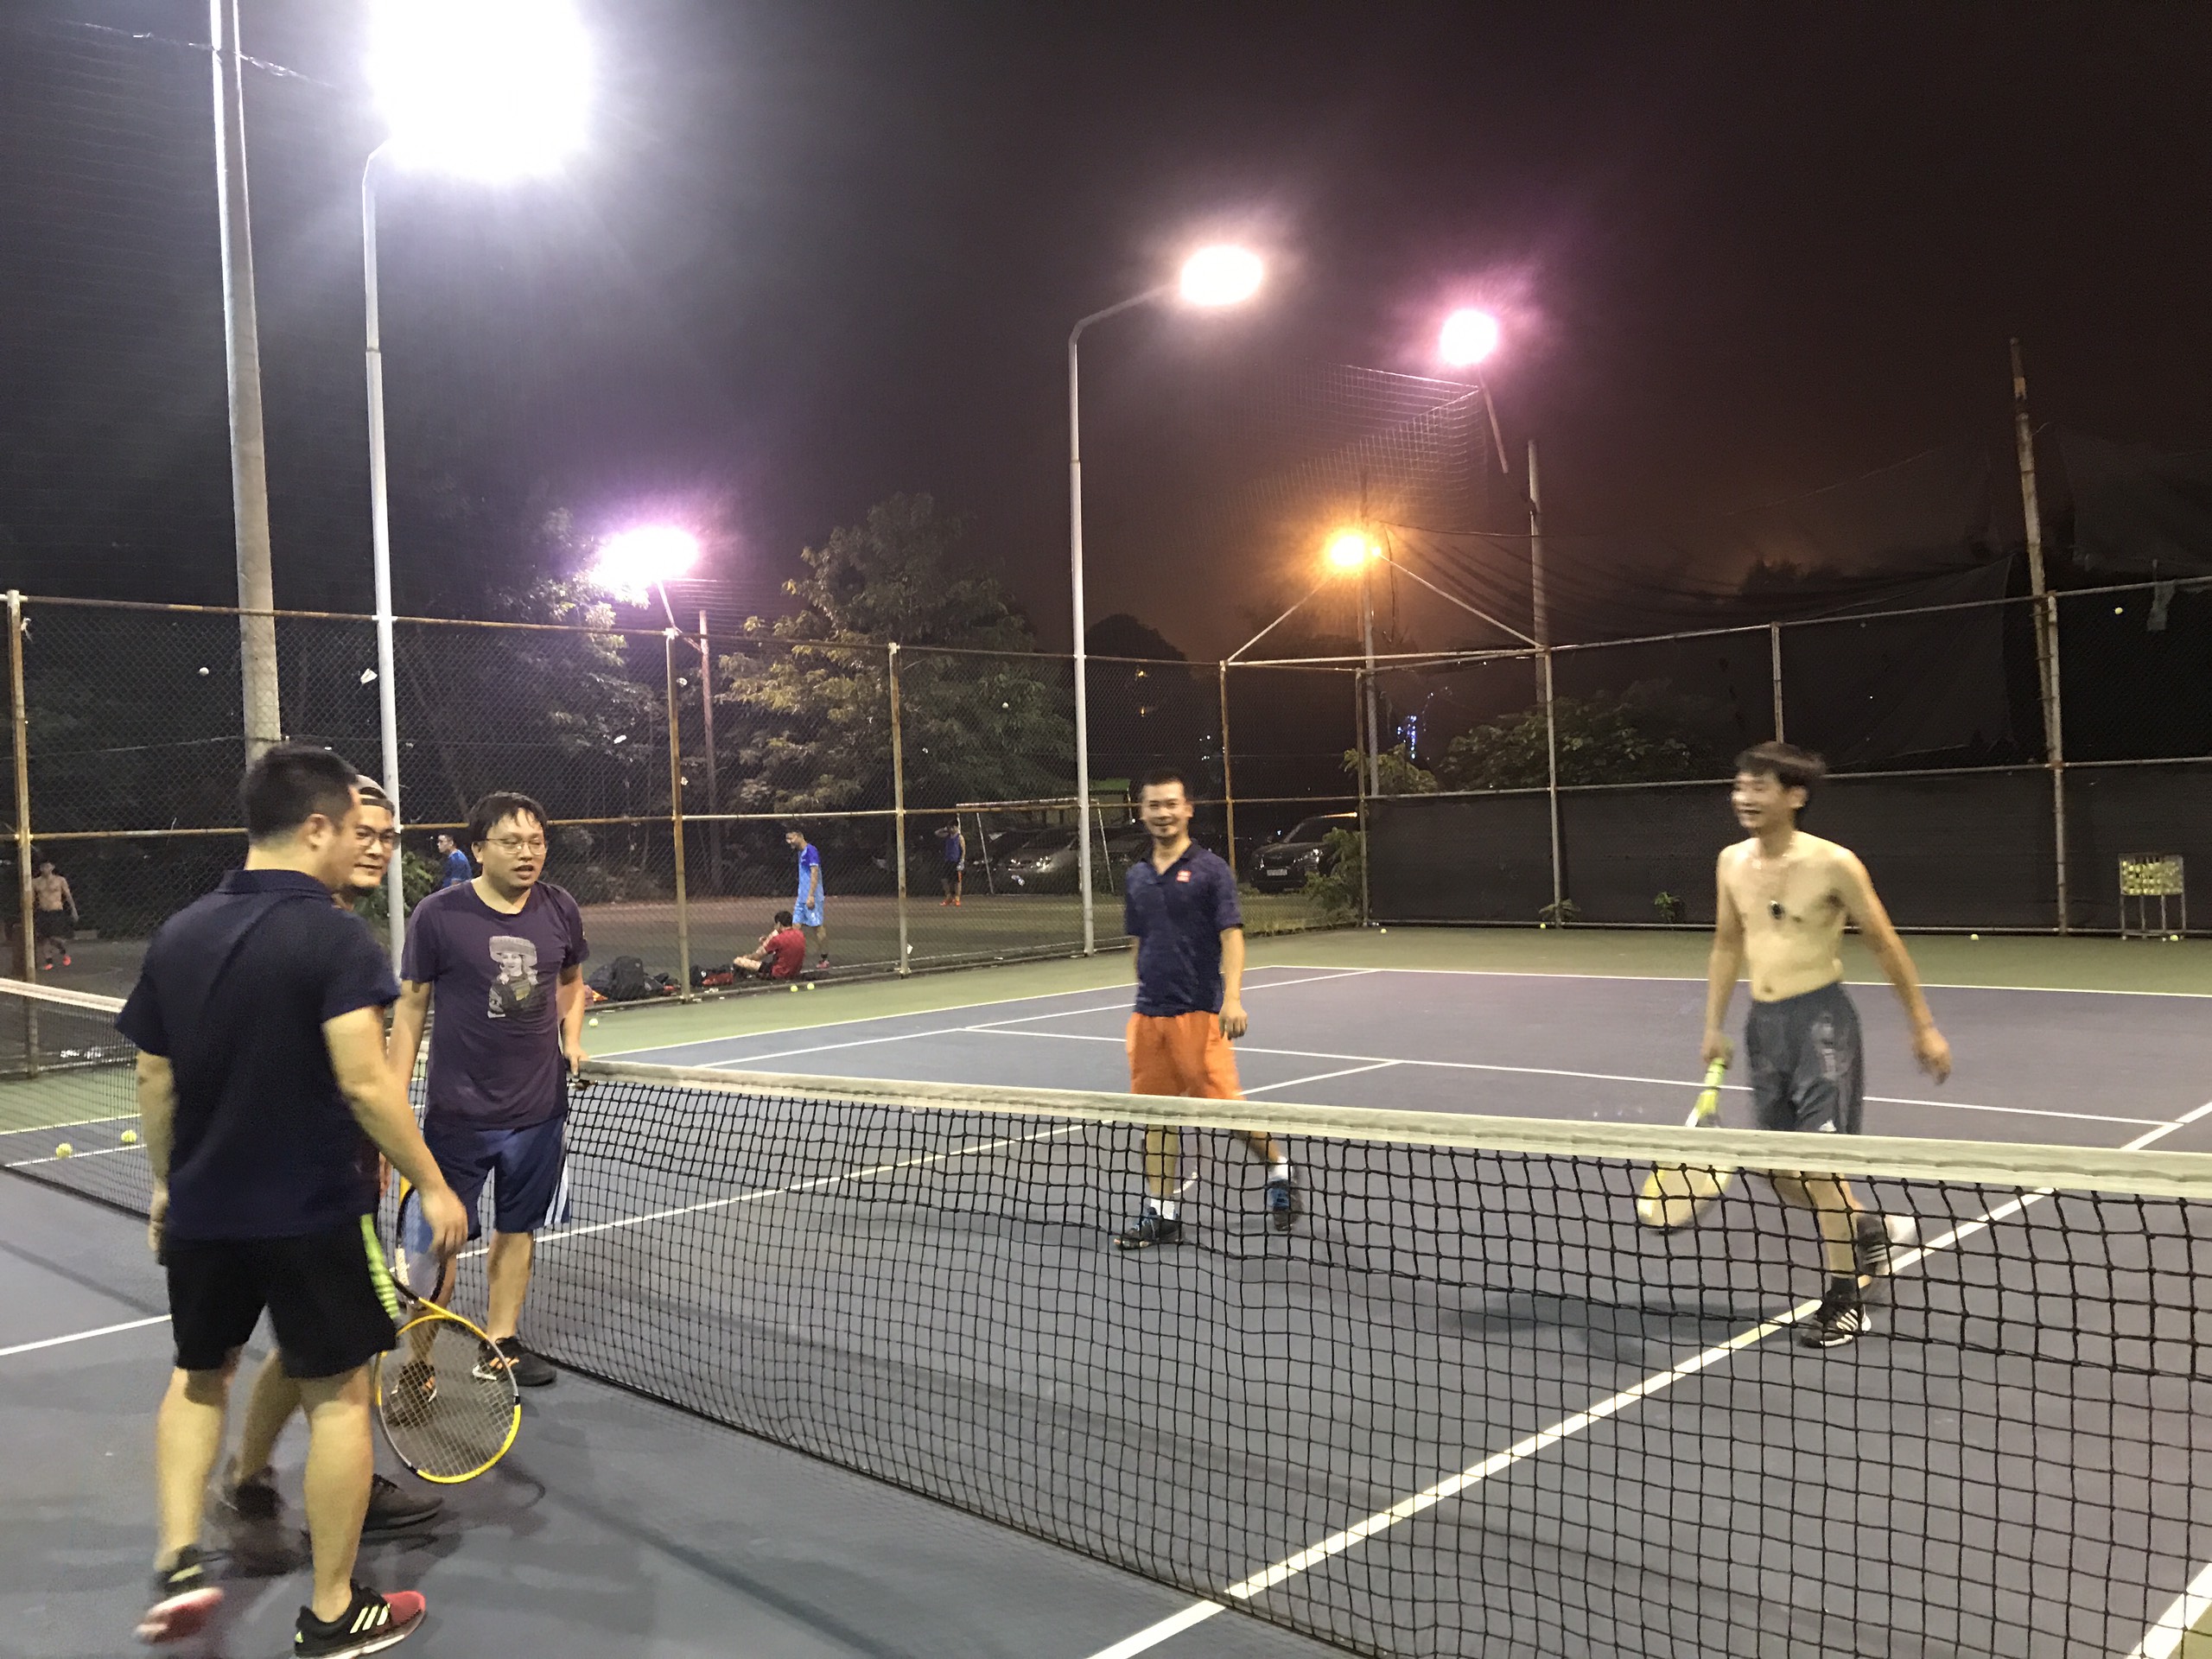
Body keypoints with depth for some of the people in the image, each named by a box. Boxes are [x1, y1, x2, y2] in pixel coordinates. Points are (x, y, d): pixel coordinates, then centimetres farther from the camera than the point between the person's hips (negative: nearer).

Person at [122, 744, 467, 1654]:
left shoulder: (178, 933, 3)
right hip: (314, 1213, -6)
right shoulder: (333, 938, -17)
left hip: (202, 1210, 6)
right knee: (337, 1395, 8)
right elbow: (364, 1082, -23)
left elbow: (154, 1079, 8)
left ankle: (178, 1562, 18)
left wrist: (165, 1182, 21)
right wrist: (433, 1185, -15)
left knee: (199, 1373, 27)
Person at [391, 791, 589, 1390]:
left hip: (538, 1107, 4)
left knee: (517, 1228, 15)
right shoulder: (438, 915, -11)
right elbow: (411, 1008, -4)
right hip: (458, 1111, -4)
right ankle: (416, 1357, 16)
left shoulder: (560, 910, 0)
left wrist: (571, 1038, 1)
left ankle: (502, 1341, 29)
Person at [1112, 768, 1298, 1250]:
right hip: (1149, 1014, 5)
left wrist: (1232, 998, -21)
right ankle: (1162, 1214, 16)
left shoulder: (1210, 869, -5)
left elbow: (1231, 935, -11)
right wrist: (1146, 993, 16)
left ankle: (1279, 1171, 21)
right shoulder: (1138, 876, 11)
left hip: (1198, 1012, -5)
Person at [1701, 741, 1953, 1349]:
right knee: (1780, 1171, 10)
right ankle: (1870, 1227, 37)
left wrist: (1924, 1027, -2)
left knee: (1820, 1161, -8)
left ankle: (1845, 1301, 8)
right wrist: (1714, 1025, 11)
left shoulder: (1833, 864, -13)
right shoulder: (1732, 862, 3)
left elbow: (1885, 944, -5)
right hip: (1764, 1022, 6)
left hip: (1820, 1016, -6)